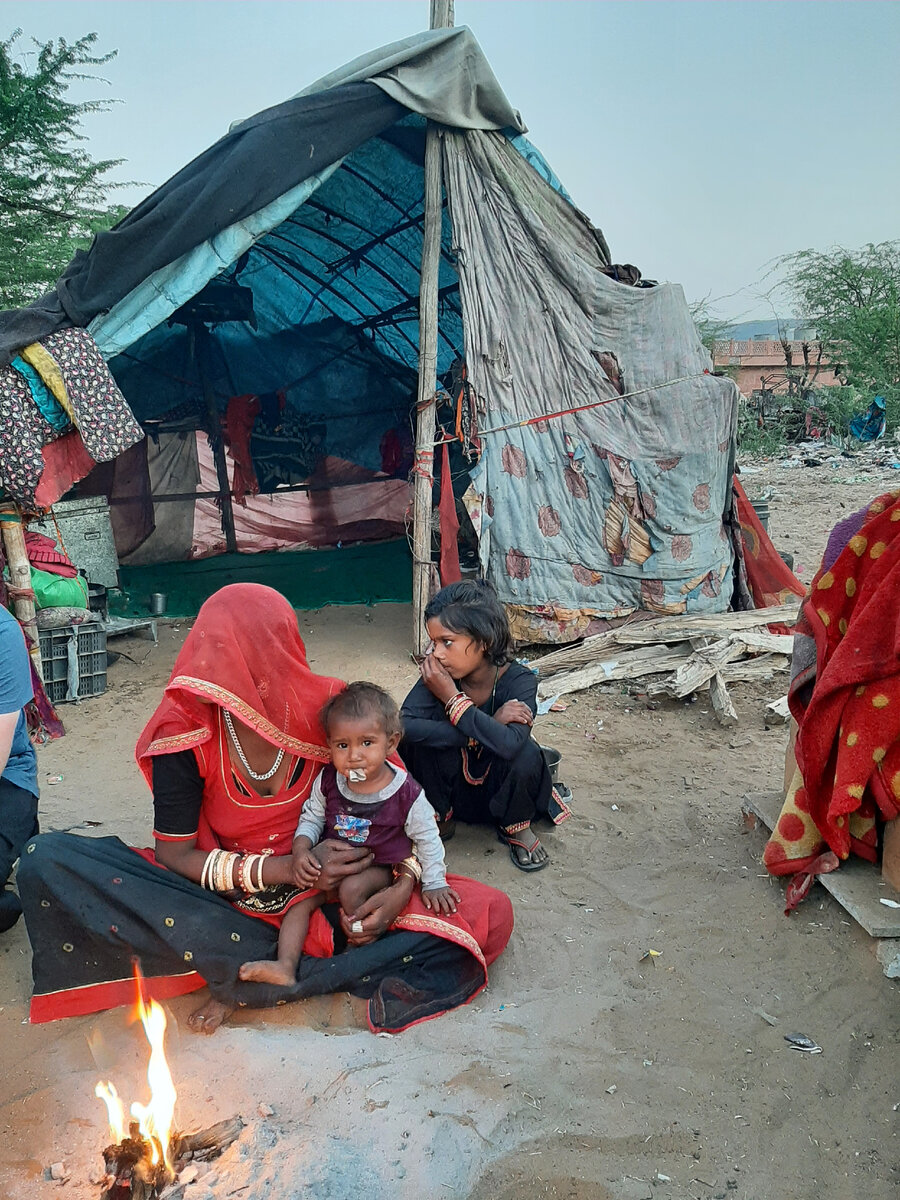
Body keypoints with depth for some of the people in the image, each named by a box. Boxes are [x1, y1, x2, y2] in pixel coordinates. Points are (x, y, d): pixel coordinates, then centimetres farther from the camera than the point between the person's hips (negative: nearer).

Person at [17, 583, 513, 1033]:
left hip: (330, 898, 0)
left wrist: (404, 886, -21)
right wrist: (288, 869, -22)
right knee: (47, 861, -22)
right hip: (226, 898, 0)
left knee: (488, 916, -21)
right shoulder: (185, 731, -15)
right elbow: (173, 855, -11)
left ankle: (249, 983, -22)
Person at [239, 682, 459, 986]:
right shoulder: (327, 781, -10)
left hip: (381, 868, -4)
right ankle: (285, 965, -18)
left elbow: (427, 838, -5)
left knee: (352, 889, -29)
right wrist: (301, 849, -14)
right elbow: (311, 818, 4)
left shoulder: (406, 794, -19)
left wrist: (434, 883, -5)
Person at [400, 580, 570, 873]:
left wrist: (453, 700, -35)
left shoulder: (519, 680, -24)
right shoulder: (437, 676, -19)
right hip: (451, 790, 1)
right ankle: (438, 817, 0)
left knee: (527, 753, -33)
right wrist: (489, 725, -37)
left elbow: (510, 744, -42)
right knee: (422, 735, -27)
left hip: (497, 792, -1)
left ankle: (516, 827, -1)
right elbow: (405, 725, -38)